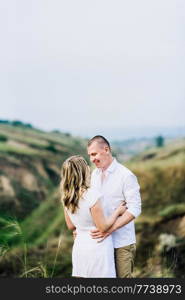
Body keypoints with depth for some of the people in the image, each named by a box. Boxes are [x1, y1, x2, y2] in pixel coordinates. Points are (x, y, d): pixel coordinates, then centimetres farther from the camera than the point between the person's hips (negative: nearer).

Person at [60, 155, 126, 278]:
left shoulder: (66, 197, -2)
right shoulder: (91, 195, -23)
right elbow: (103, 227, -16)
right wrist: (117, 211, -3)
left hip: (79, 248, 7)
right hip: (97, 248, -6)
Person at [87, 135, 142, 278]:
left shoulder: (126, 175, -13)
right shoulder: (95, 174, 9)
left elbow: (135, 209, -18)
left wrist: (110, 229, -27)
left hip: (122, 241, -6)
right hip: (101, 239, 6)